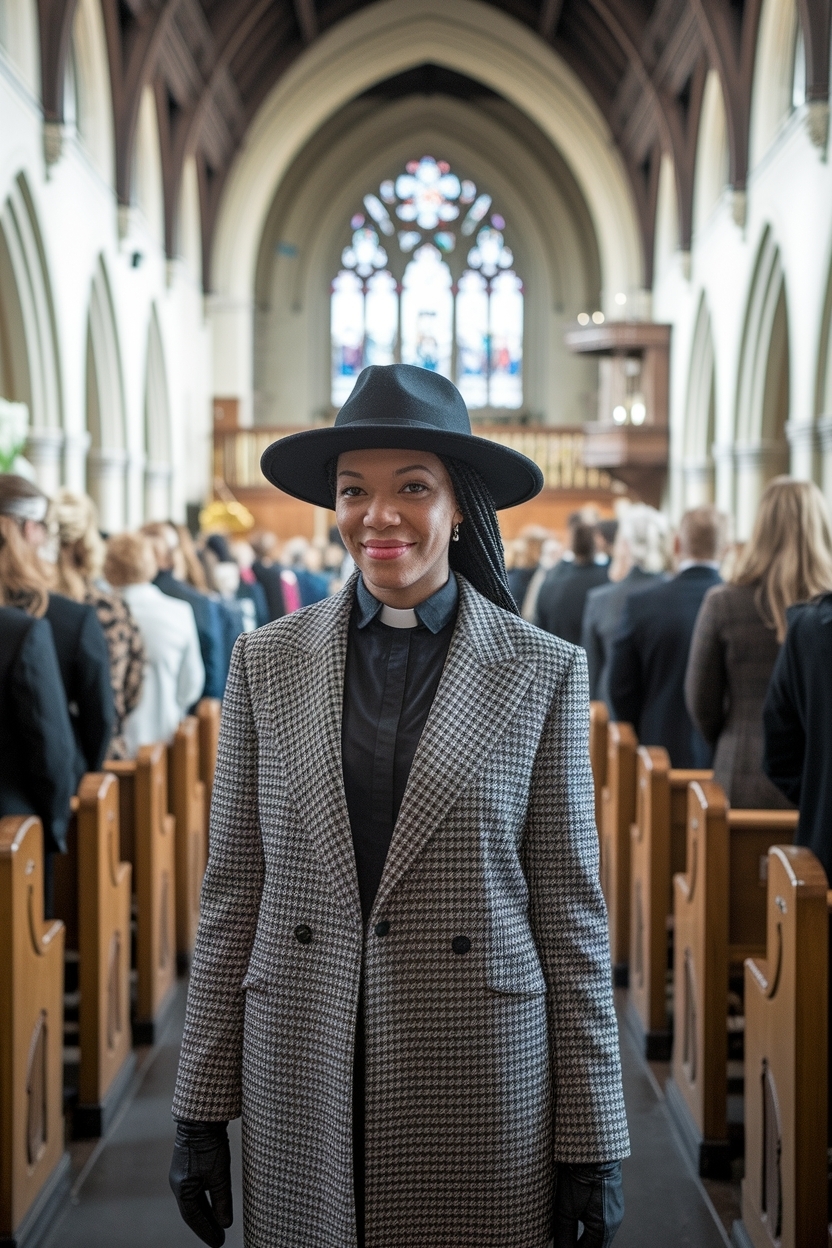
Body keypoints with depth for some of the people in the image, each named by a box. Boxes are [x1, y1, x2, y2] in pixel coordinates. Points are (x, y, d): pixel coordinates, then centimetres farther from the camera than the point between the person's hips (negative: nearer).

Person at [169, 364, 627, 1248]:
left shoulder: (542, 672, -1)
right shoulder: (267, 662, 4)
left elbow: (570, 912, -1)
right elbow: (232, 896, 5)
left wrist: (592, 1143, -2)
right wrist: (200, 1110, 3)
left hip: (481, 1082, -1)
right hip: (302, 1083, 2)